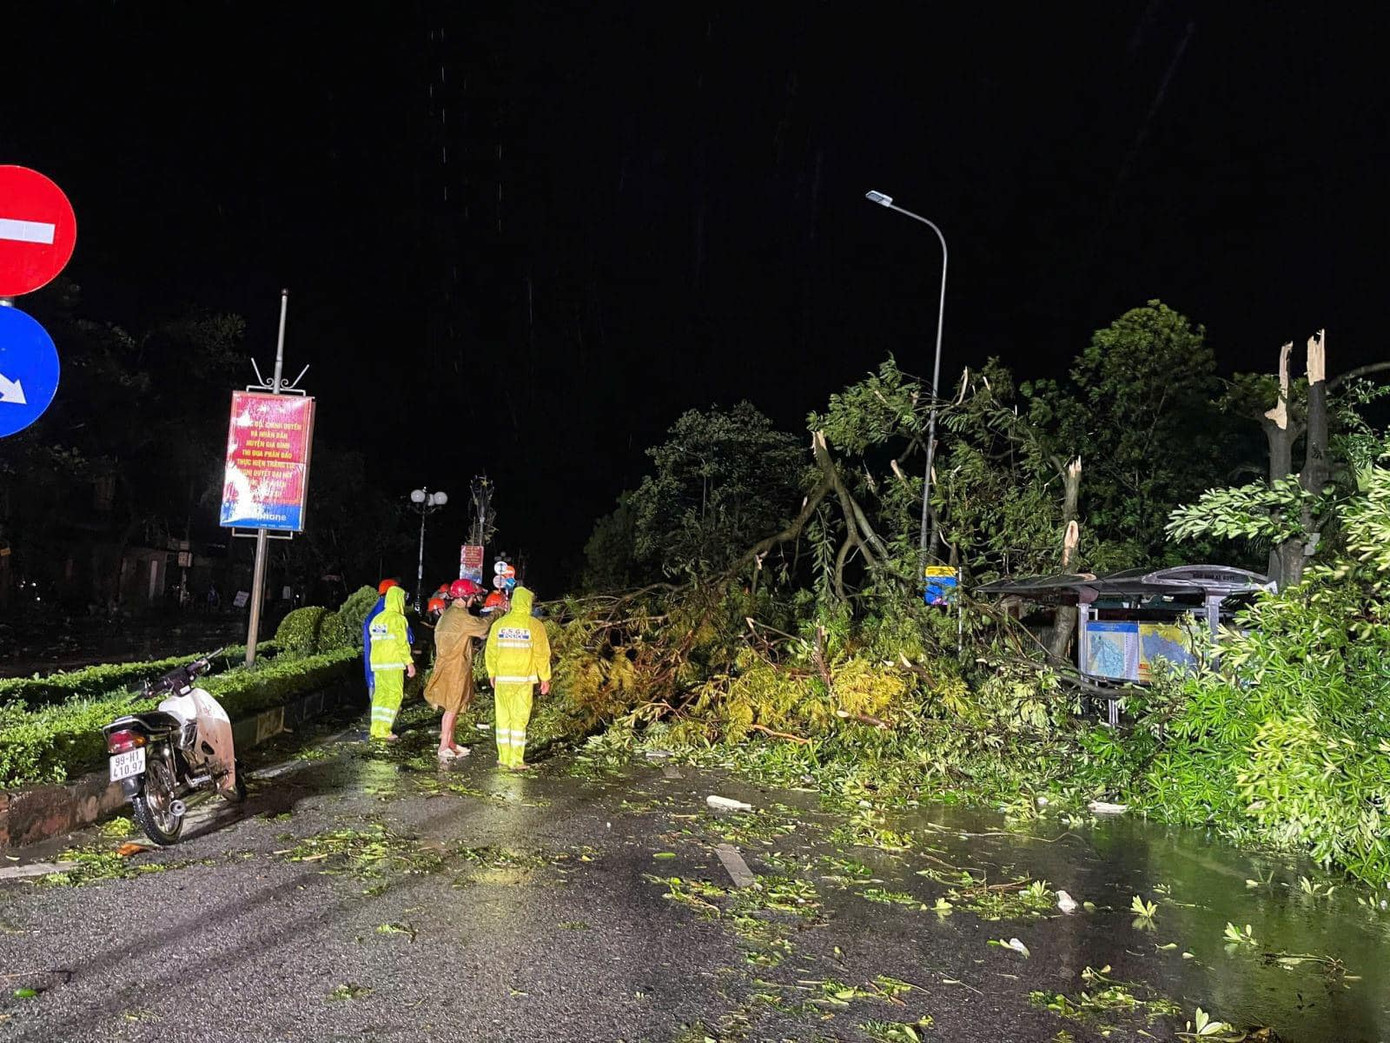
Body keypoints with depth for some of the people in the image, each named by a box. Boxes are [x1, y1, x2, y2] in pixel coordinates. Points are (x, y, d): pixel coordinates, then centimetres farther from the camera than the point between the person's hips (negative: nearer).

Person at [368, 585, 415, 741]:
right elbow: (402, 643, -14)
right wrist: (409, 663, -10)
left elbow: (374, 640, 11)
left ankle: (376, 729, 12)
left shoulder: (377, 618, 12)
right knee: (394, 695, -2)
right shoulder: (398, 618, -11)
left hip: (377, 662, 7)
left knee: (379, 694, 11)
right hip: (393, 663, -7)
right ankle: (384, 730, -7)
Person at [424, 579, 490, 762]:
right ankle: (444, 746, -2)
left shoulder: (448, 614, 13)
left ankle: (450, 743, 22)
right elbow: (483, 627, -13)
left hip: (448, 666, 10)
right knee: (452, 708, -5)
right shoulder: (459, 615, -18)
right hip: (455, 669, -10)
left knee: (452, 707, 15)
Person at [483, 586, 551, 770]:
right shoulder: (535, 626, -9)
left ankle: (504, 757, 18)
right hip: (524, 679, -3)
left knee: (503, 717, 13)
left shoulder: (499, 624, 0)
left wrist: (492, 674, 19)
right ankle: (516, 761, 5)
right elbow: (542, 654, -7)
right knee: (520, 719, 3)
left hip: (502, 678, 3)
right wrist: (545, 678, 2)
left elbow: (491, 652, 6)